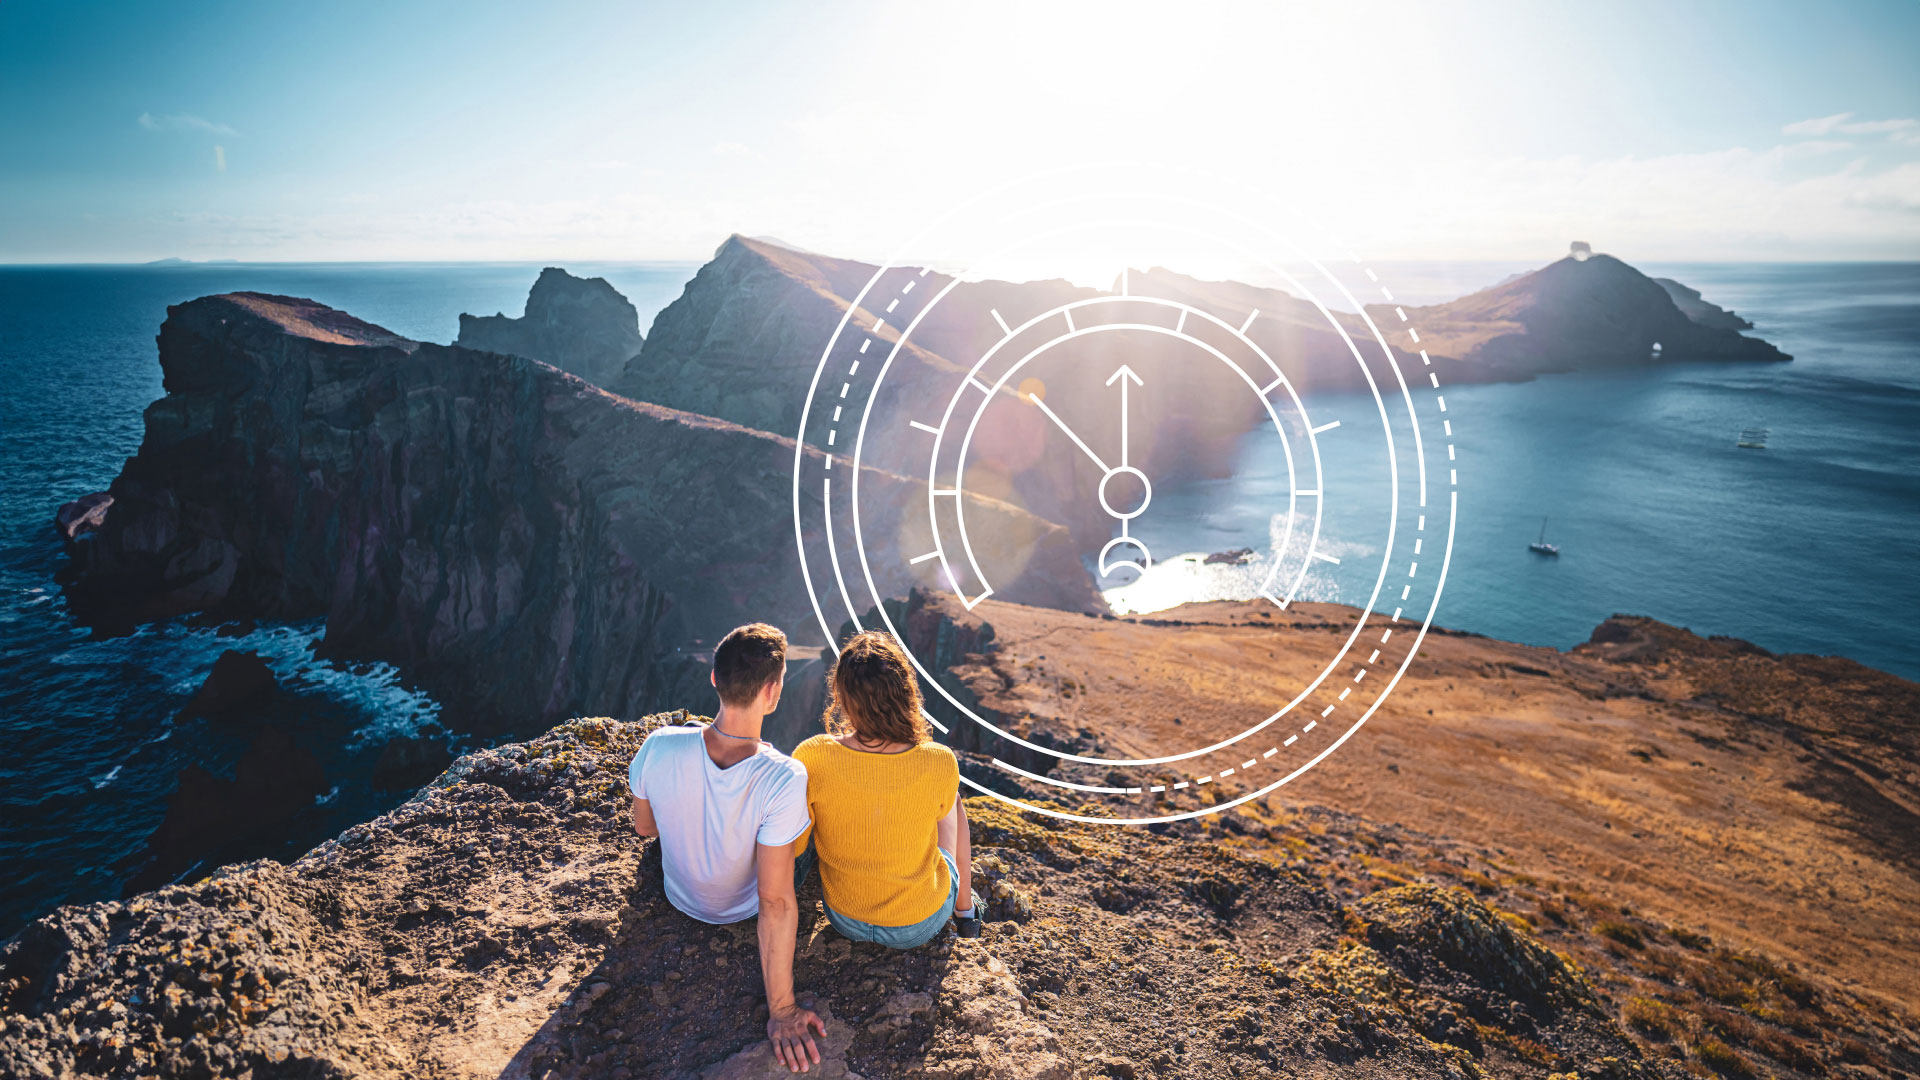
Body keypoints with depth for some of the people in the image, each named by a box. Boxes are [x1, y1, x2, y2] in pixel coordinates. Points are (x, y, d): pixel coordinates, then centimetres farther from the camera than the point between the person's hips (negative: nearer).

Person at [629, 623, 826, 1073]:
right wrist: (781, 1009, -23)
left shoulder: (659, 748, -30)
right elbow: (775, 902, -34)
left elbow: (644, 826, -9)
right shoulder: (784, 780, -41)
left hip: (680, 897, 3)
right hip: (743, 910, -2)